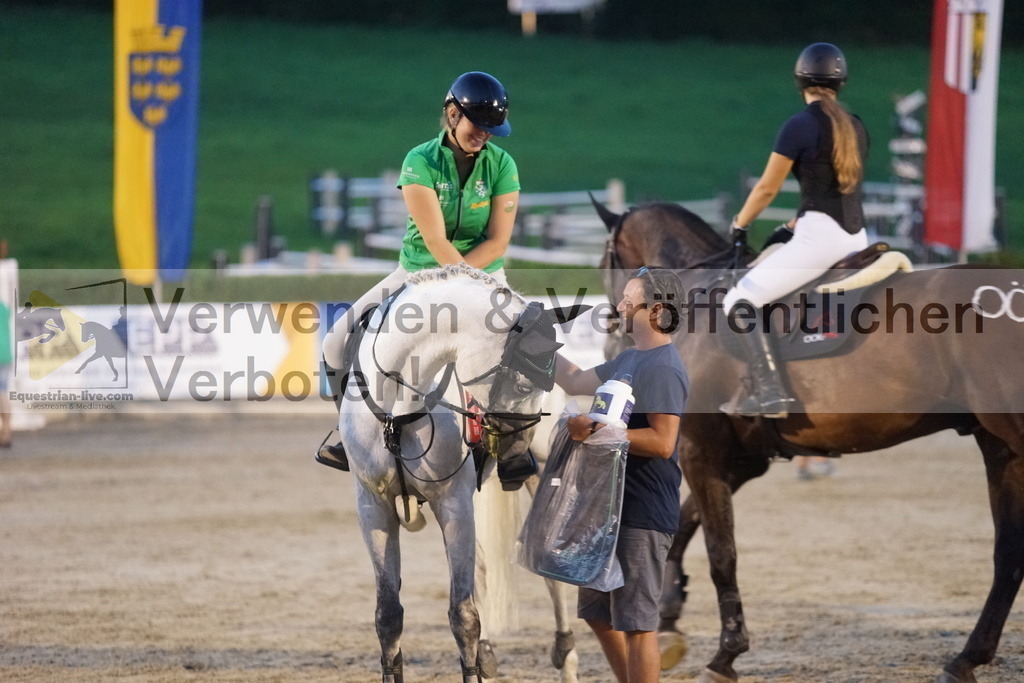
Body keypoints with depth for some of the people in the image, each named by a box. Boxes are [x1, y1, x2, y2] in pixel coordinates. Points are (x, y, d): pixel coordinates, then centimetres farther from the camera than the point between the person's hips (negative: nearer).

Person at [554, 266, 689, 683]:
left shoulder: (663, 369, -16)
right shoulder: (631, 361, 16)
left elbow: (662, 442, -25)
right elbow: (574, 382, 27)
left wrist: (595, 430, -24)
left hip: (642, 515, -11)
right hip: (613, 508, 11)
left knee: (635, 623, -7)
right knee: (597, 612, 18)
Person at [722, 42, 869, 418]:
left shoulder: (799, 126, -8)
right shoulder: (856, 127, 13)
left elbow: (767, 188, -6)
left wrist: (738, 225, 11)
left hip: (819, 236, -7)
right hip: (857, 238, 7)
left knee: (740, 301, -6)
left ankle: (770, 394, -18)